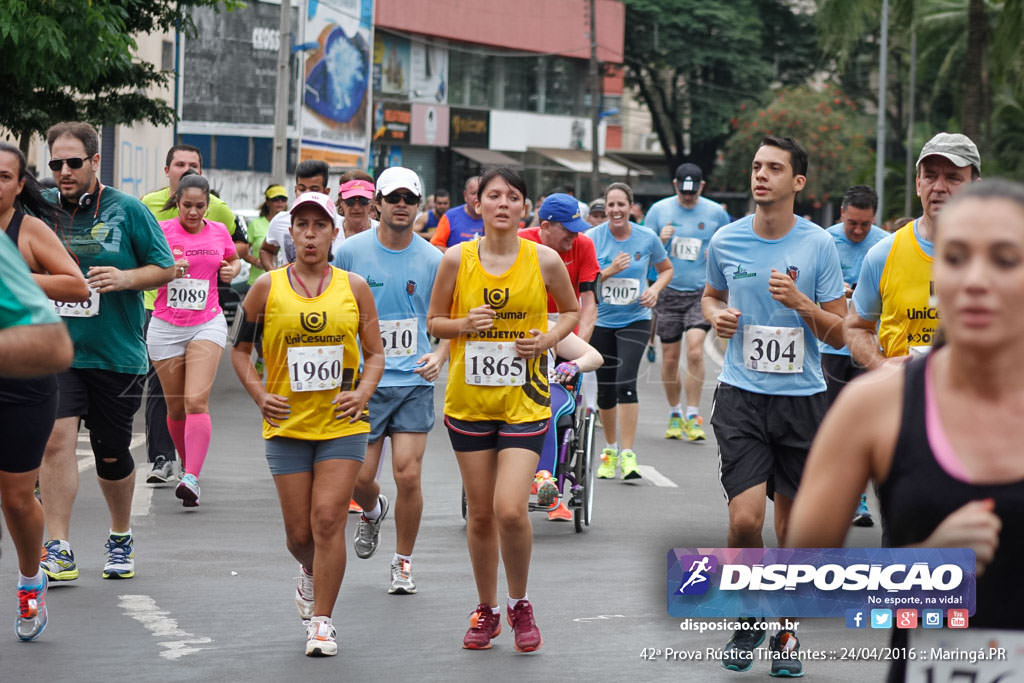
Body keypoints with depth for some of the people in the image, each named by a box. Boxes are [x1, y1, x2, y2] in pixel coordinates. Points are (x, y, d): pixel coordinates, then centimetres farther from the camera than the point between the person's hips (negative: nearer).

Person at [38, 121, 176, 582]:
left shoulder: (127, 211, -2)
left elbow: (165, 268, 3)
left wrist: (125, 277, -15)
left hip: (117, 354, 0)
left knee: (112, 454, 9)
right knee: (56, 439, -17)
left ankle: (121, 538, 33)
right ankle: (58, 551, -14)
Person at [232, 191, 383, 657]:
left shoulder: (354, 287, 3)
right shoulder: (267, 287, 2)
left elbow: (375, 354, 9)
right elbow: (240, 348, 10)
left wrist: (362, 392, -8)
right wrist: (259, 394, -3)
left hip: (341, 423, -1)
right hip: (287, 424, 1)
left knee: (328, 519, -11)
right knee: (299, 531, 5)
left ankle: (322, 621, -3)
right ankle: (311, 572, 40)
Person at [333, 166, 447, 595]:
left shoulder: (432, 260, 0)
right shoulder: (351, 252, -2)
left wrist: (440, 356, -12)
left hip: (414, 381, 0)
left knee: (408, 475, -8)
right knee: (359, 477, 0)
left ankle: (403, 562, 10)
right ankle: (372, 512, 38)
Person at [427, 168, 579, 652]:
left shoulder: (544, 261, -3)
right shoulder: (456, 259, -2)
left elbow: (570, 311, 13)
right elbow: (434, 322, 8)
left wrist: (548, 339, -6)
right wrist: (465, 324, -12)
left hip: (524, 402, -2)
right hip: (469, 400, 2)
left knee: (510, 509, -14)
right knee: (480, 513, 8)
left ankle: (520, 604, 9)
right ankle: (486, 611, 26)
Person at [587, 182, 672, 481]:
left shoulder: (647, 238, -2)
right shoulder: (592, 238, -4)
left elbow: (666, 269, 15)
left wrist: (655, 289, -5)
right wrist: (610, 270, -20)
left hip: (635, 320, -1)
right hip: (601, 321, 1)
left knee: (626, 381, -18)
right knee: (605, 388, 7)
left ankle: (628, 455, -17)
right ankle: (610, 449, 28)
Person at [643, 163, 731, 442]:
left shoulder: (716, 213, 2)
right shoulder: (659, 210, 3)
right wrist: (660, 240, -13)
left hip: (702, 292, -1)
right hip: (669, 291, 1)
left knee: (695, 351, -17)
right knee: (670, 358, 5)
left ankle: (693, 416, -10)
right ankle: (675, 414, 23)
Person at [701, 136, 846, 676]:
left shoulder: (819, 245, -3)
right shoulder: (726, 241, 1)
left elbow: (838, 334, 0)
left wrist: (800, 302, -17)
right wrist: (716, 315, -1)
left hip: (802, 397, 0)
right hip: (741, 395, 0)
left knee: (791, 528, 7)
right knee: (745, 520, -14)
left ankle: (785, 630, 25)